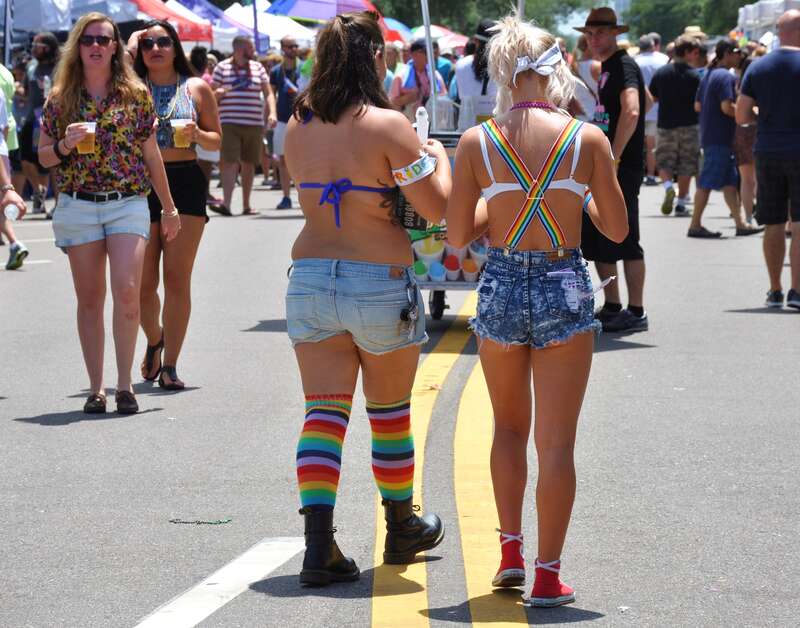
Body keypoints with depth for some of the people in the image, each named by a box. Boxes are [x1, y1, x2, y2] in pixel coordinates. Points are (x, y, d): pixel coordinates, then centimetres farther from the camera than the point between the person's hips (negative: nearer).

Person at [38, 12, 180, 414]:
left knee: (127, 291, -15)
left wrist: (169, 208, 13)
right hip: (77, 206, 1)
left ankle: (124, 384, -6)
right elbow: (43, 157, 10)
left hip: (129, 203, -1)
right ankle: (96, 388, 10)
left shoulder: (136, 95, 4)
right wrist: (65, 144, -13)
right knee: (90, 300, 4)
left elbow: (151, 154, 11)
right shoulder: (60, 99, 5)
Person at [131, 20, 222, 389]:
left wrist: (197, 135, -10)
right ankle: (155, 340, 31)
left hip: (185, 183, 0)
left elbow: (216, 141, 11)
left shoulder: (197, 88, 8)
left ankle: (169, 365, 1)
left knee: (177, 278, -4)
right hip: (140, 184, 0)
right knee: (143, 282, 1)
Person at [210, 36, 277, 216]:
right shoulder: (222, 67, 4)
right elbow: (211, 95, 7)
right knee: (230, 162, -14)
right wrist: (218, 93, -17)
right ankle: (226, 204, -20)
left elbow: (268, 93, 11)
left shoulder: (258, 68, 12)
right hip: (229, 124, -3)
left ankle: (246, 205, 16)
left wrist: (272, 113, -5)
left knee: (248, 164, 7)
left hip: (254, 124, 3)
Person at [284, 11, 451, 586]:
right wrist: (440, 157, 9)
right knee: (390, 411, 15)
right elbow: (437, 208, -10)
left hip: (310, 275, 4)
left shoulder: (299, 127, 3)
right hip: (381, 280, -3)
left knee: (323, 410, 3)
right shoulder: (388, 126, -13)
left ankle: (319, 544, -9)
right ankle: (402, 527, 32)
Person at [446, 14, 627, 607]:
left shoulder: (477, 142, -3)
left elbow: (458, 235, 2)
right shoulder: (587, 138, -5)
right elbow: (617, 228, 2)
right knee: (557, 441, 3)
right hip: (566, 288, -1)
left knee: (509, 426, 23)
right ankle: (547, 575, 2)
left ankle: (511, 550, 21)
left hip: (501, 285, 2)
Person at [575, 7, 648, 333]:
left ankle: (636, 313, -4)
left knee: (622, 239, -8)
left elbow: (631, 112, -27)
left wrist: (613, 159, -27)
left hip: (622, 168, -10)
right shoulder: (606, 68, 18)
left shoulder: (623, 65, -12)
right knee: (595, 238, 13)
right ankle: (611, 308, 20)